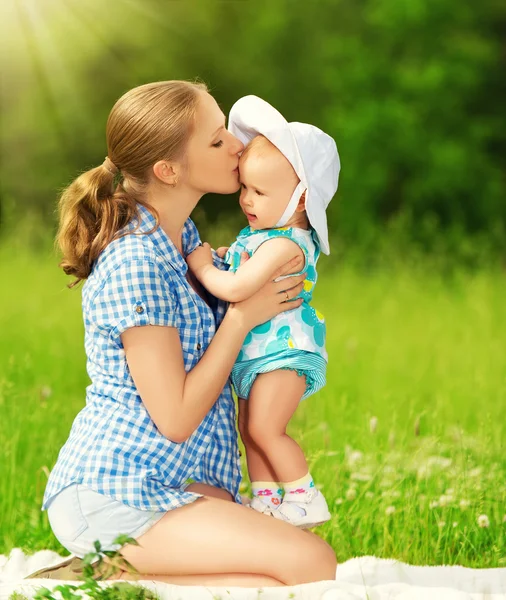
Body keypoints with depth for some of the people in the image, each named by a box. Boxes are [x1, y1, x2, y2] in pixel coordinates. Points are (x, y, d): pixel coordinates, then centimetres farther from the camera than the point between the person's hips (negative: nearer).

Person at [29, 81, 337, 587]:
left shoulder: (181, 237, 11)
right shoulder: (135, 265, -18)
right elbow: (175, 418, -17)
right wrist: (243, 314, -10)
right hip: (110, 492, -9)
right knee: (312, 564, -20)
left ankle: (106, 572, -3)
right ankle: (103, 581, -13)